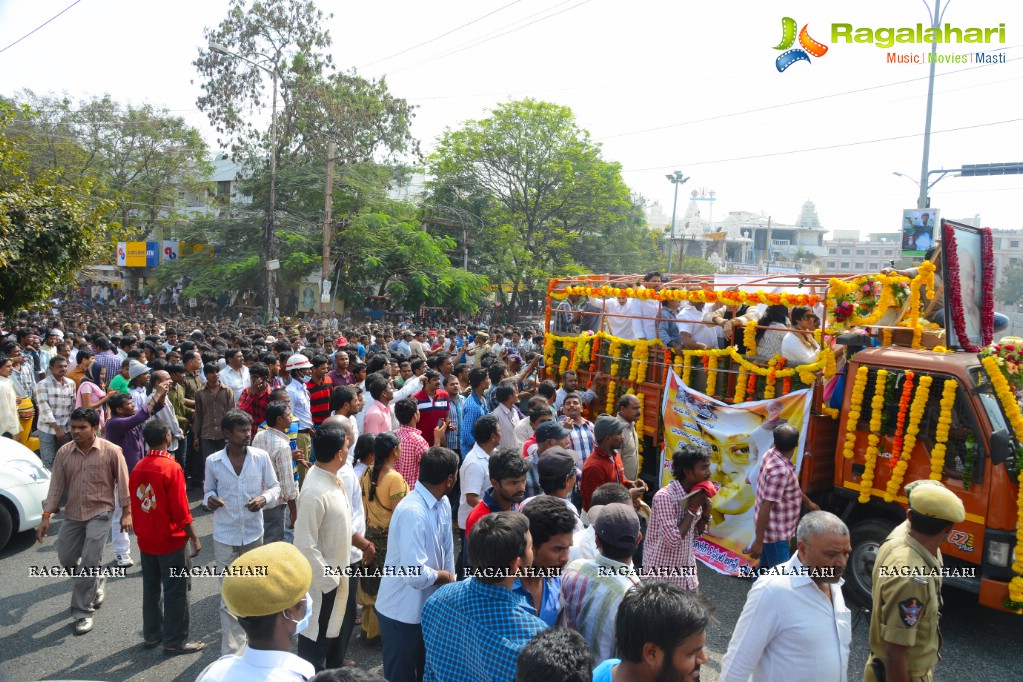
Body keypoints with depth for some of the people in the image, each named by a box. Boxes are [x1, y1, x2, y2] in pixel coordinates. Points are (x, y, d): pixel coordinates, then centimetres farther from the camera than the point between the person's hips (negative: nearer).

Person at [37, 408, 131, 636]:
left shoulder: (111, 451, -14)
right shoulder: (63, 453, -3)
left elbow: (123, 482, -8)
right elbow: (56, 486, 1)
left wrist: (126, 513, -8)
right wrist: (46, 516, -4)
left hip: (100, 513, -5)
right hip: (72, 514, 5)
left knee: (89, 562, -8)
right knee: (66, 559, 11)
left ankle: (82, 612, 5)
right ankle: (96, 583, 40)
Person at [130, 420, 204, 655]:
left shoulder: (137, 468, 1)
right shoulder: (171, 468, -20)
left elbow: (134, 505, 10)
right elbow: (180, 509, -19)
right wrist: (194, 538, -10)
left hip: (146, 541, 7)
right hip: (170, 540, -7)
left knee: (151, 589, 18)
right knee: (175, 591, 4)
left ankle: (151, 635, 29)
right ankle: (175, 641, 11)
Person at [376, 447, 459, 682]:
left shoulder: (443, 504, -5)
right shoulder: (412, 512, -31)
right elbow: (416, 574, -34)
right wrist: (443, 576, -16)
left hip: (430, 606, 8)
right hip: (403, 611, -8)